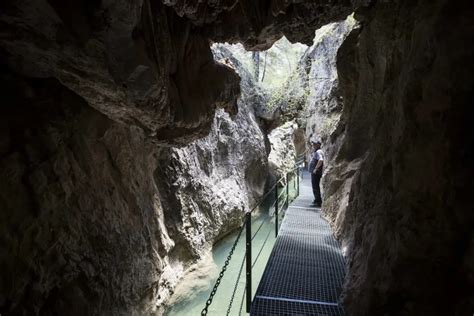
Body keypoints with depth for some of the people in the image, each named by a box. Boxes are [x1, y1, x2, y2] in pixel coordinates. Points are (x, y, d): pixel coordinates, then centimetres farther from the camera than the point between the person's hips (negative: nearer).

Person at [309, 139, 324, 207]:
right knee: (315, 186, 19)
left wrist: (316, 168, -29)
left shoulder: (318, 152, -16)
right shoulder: (316, 152, 18)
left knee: (315, 187, -8)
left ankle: (319, 202, -3)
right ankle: (317, 200, 30)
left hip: (316, 173, -11)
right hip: (314, 173, 11)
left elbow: (321, 160, -34)